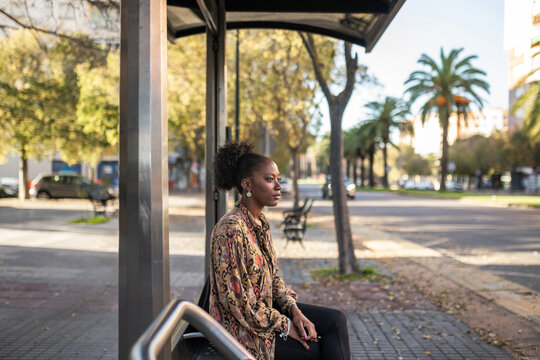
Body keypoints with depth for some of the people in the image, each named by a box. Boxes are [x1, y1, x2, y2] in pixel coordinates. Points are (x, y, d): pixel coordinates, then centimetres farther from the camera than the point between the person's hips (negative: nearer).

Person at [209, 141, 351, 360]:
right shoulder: (231, 229, -24)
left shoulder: (260, 222, 5)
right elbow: (236, 299, -23)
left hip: (267, 308, 8)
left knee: (336, 321, -1)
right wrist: (285, 325, -16)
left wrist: (295, 311, -4)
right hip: (245, 330, -8)